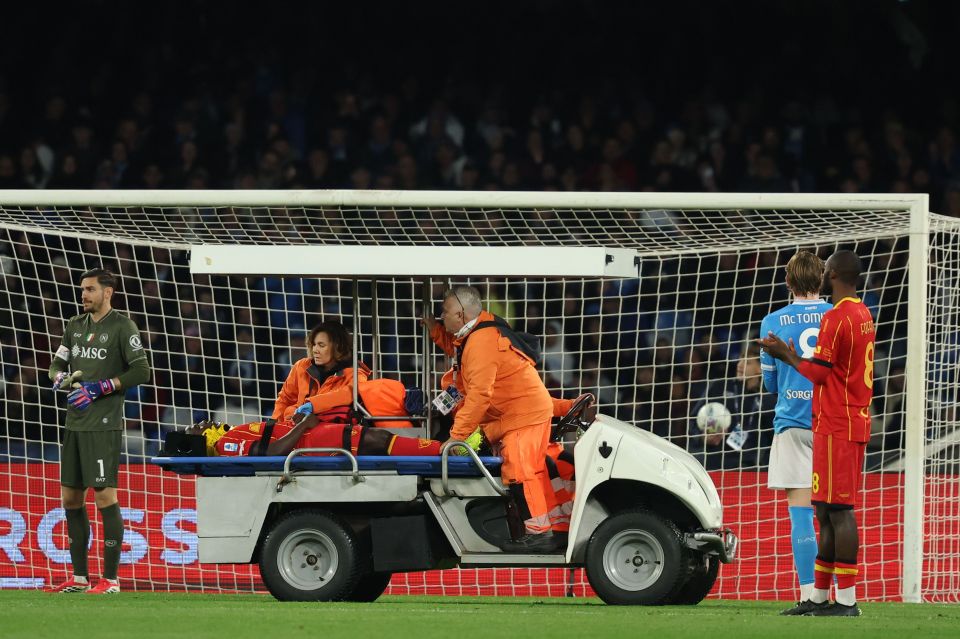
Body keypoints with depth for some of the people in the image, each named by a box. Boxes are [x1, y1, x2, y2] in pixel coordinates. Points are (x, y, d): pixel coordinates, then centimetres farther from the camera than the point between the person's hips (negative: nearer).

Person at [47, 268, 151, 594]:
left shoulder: (121, 326, -6)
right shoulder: (75, 325, 15)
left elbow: (141, 371, -11)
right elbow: (58, 363, 21)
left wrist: (99, 388, -14)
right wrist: (61, 377, -3)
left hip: (104, 425, -8)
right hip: (75, 423, 8)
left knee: (105, 496, -10)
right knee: (70, 497, 8)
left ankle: (111, 579, -6)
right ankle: (79, 577, 16)